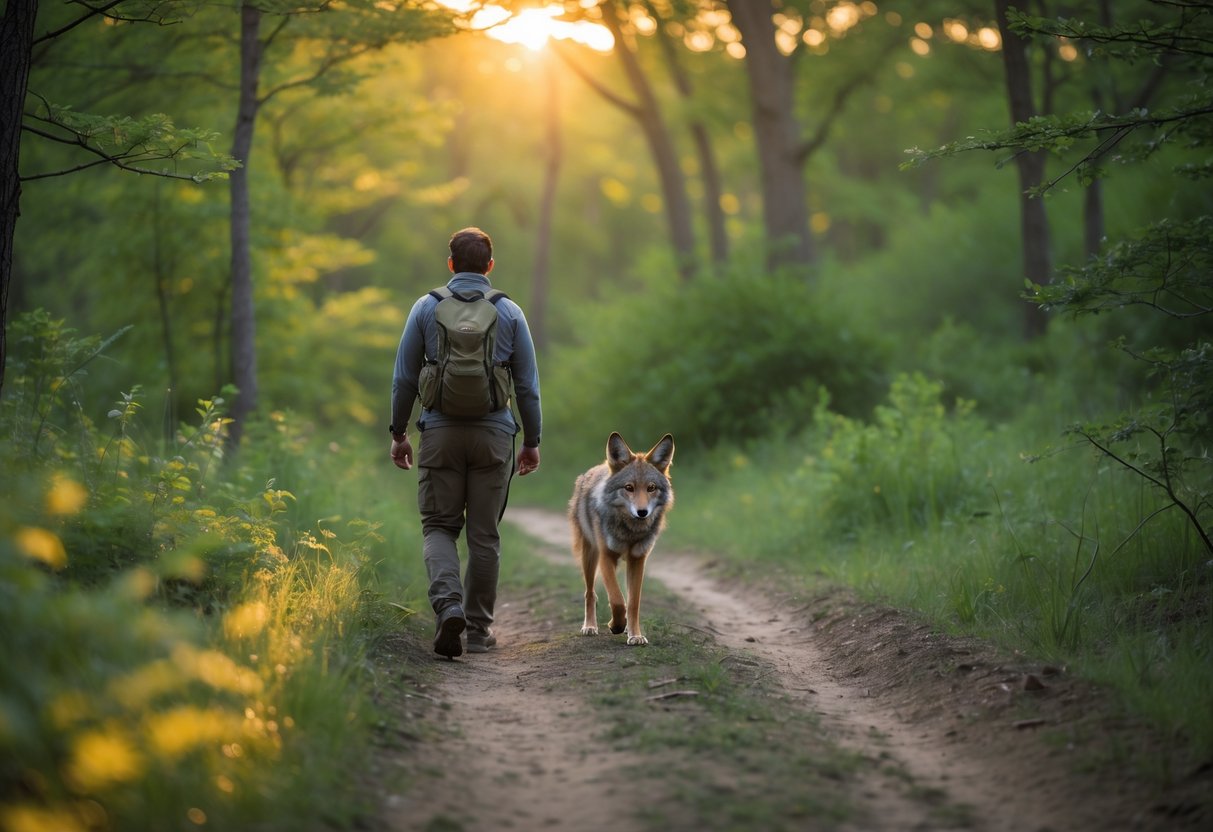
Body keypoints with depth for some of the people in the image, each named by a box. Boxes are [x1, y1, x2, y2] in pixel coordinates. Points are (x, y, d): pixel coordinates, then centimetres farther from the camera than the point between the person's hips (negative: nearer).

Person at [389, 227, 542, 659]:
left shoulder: (426, 307, 2)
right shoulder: (510, 313, 3)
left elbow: (404, 378, 2)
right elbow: (527, 385, 4)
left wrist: (398, 433, 11)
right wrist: (532, 441, 12)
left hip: (441, 432, 0)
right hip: (493, 433, 0)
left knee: (439, 526, 6)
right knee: (483, 533, 8)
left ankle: (447, 604, -18)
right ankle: (478, 628, 12)